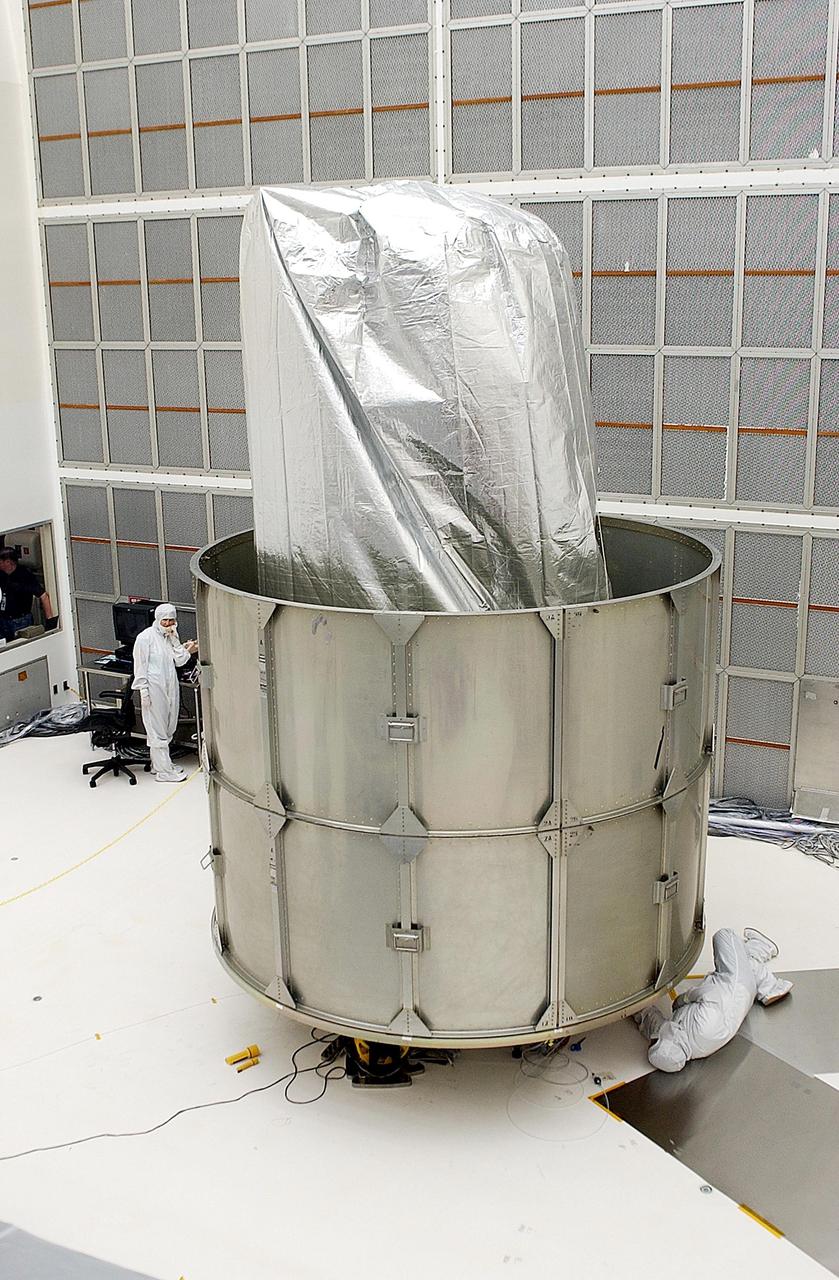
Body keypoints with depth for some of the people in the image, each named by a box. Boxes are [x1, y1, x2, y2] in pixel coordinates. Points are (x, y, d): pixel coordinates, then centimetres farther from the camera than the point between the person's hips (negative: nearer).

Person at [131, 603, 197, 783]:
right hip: (154, 688, -8)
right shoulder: (146, 637, -11)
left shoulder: (172, 637, 11)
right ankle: (164, 771, 0)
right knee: (157, 729, -3)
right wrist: (144, 691, -14)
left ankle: (159, 763, 29)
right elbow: (140, 666, -11)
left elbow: (178, 661, 7)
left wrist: (187, 650, -7)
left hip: (170, 686, 8)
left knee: (168, 727, 15)